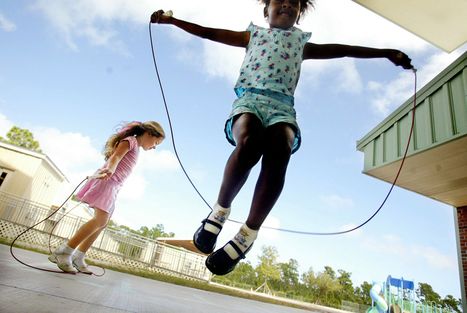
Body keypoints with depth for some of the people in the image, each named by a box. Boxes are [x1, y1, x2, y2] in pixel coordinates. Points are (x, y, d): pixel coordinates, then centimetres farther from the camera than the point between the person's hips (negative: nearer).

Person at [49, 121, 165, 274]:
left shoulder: (135, 149, 25)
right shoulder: (130, 140, -2)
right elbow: (116, 157, -19)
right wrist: (110, 168, -38)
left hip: (113, 187, 10)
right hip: (107, 182, -10)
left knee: (103, 223, 5)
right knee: (100, 219, -20)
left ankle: (78, 258, 8)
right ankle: (63, 252, -17)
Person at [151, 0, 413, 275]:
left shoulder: (302, 43, 33)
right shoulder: (254, 35, 30)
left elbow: (343, 50, 36)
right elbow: (208, 32, 30)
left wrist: (386, 52, 35)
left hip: (282, 106, 1)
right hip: (249, 98, -1)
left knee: (279, 151, -34)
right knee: (250, 142, -37)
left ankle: (248, 234, -24)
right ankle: (221, 209, -14)